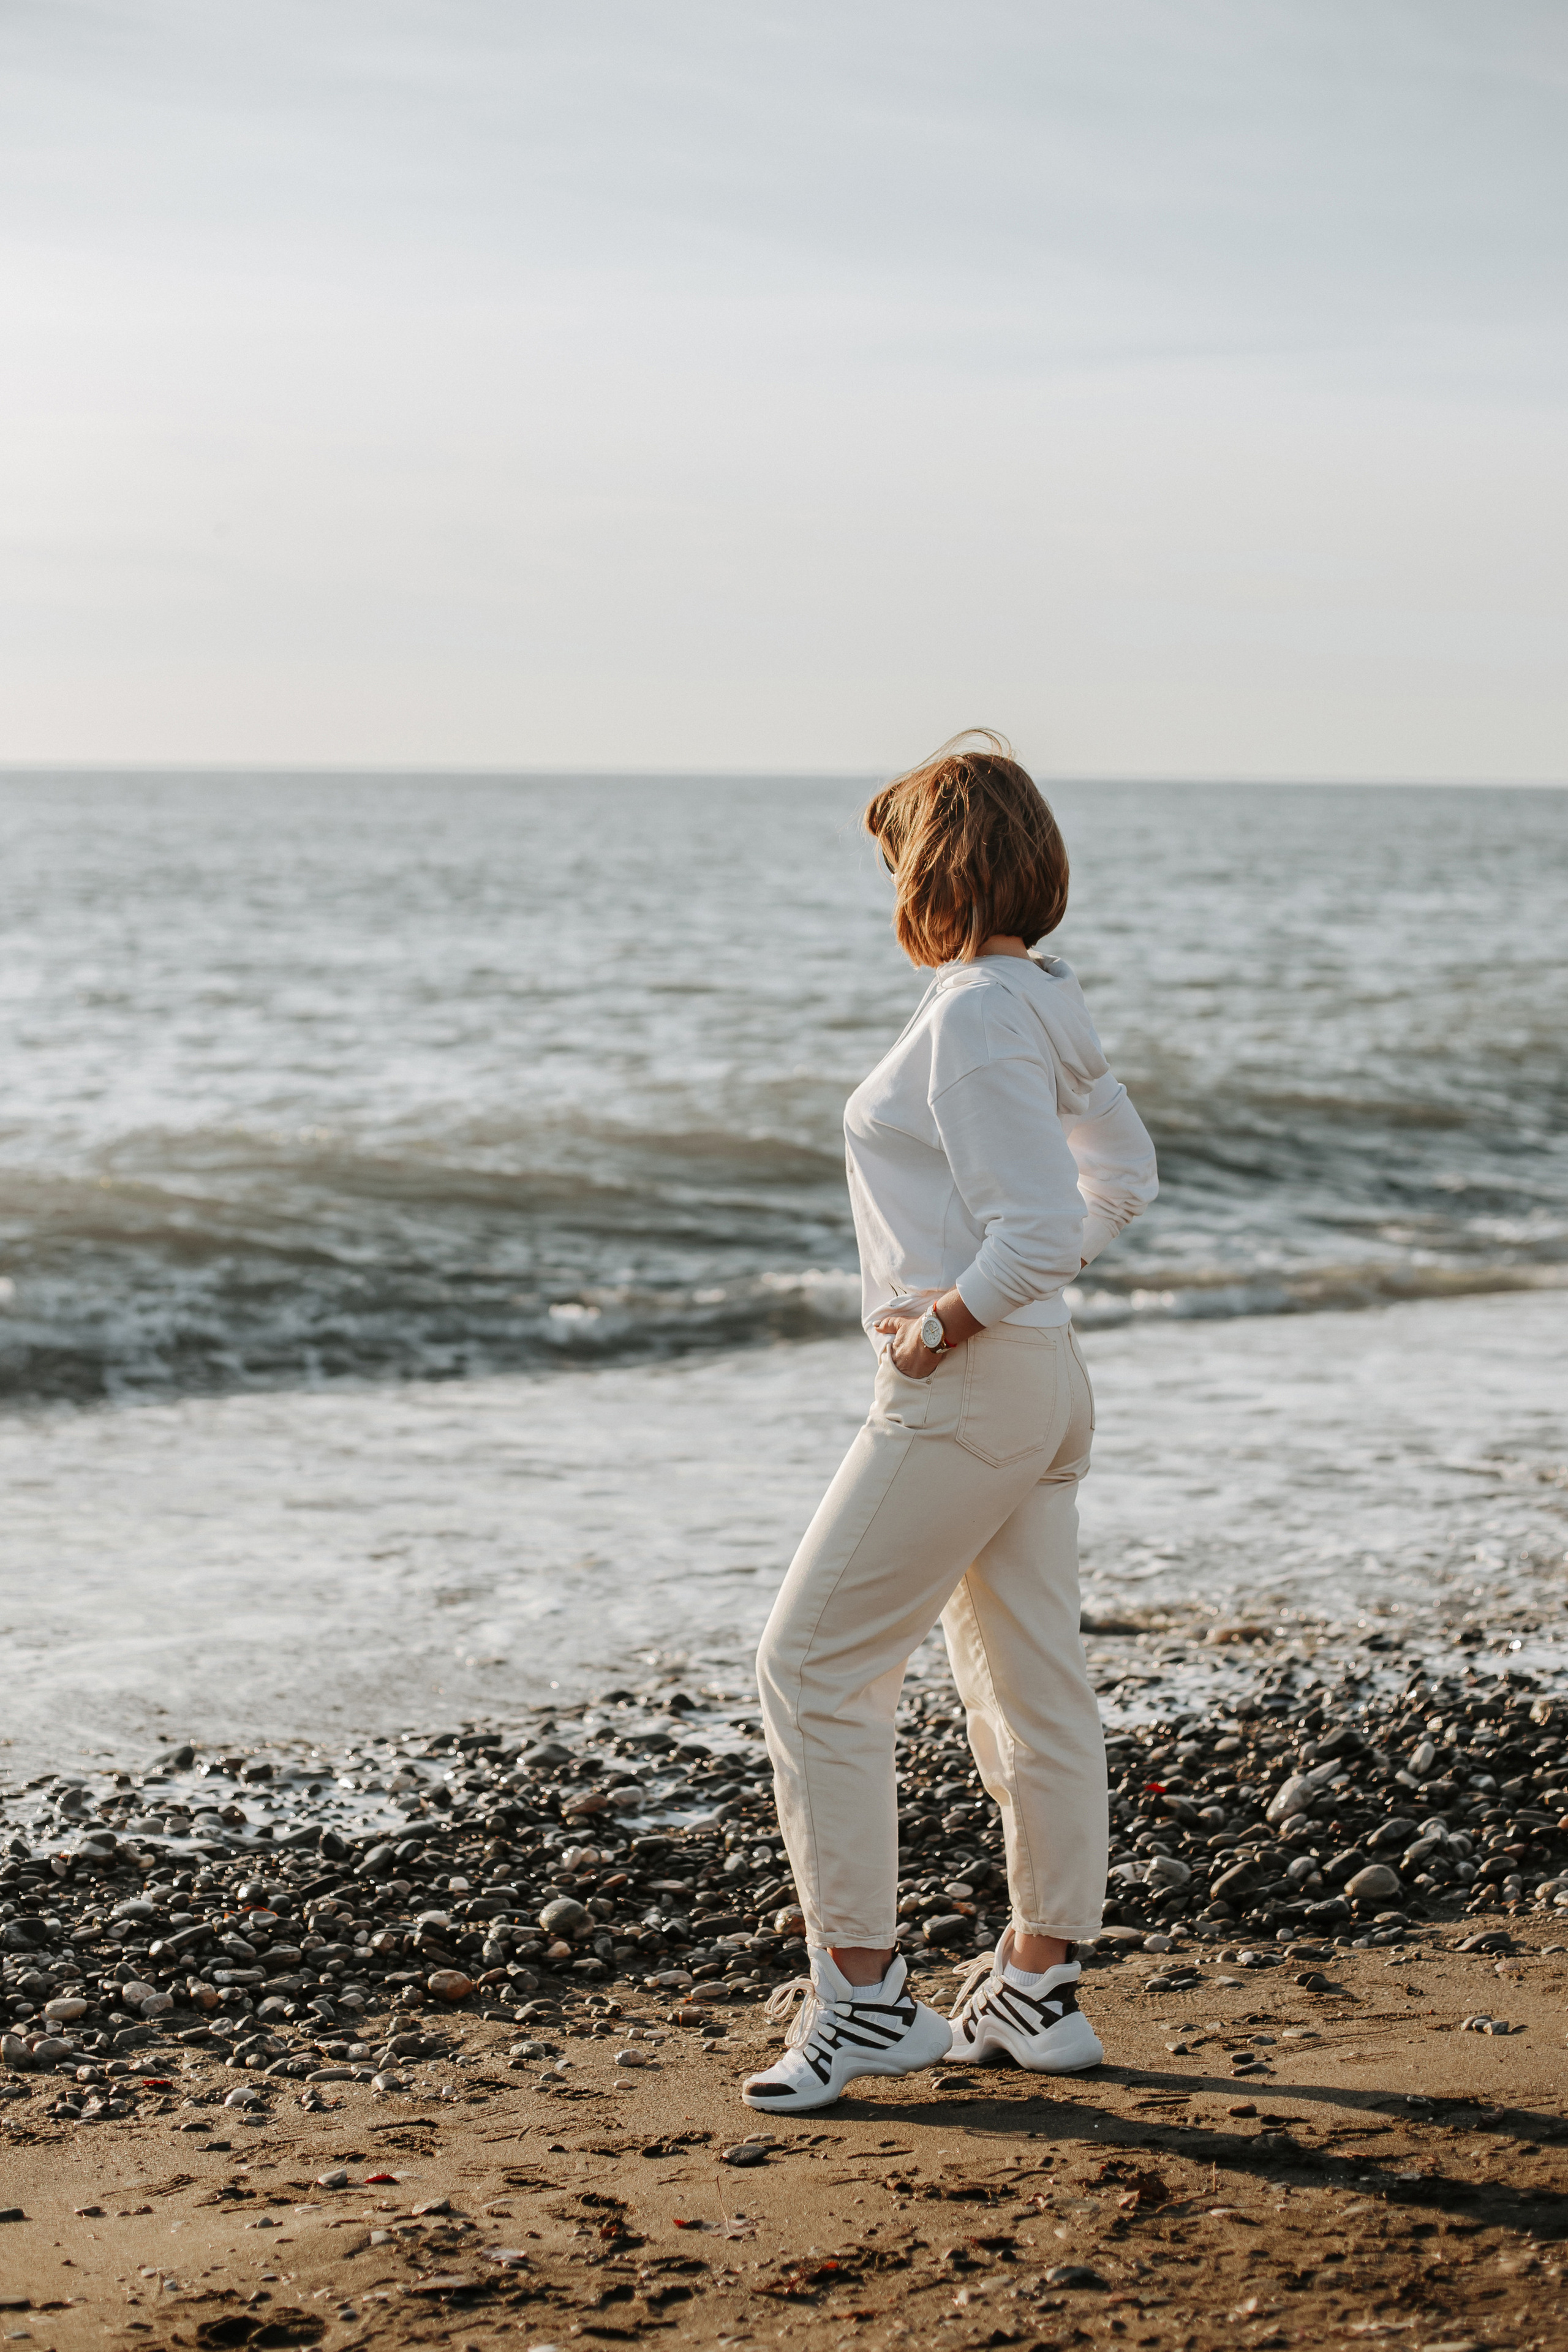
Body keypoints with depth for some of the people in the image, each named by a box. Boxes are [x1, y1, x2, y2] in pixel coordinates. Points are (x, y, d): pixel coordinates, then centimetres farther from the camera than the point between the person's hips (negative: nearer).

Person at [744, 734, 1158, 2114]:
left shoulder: (974, 1020, -19)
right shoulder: (1043, 1003, 10)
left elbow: (1037, 1232, -27)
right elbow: (1125, 1172, 22)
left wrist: (942, 1324, -13)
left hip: (966, 1386, -10)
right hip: (1042, 1381, 10)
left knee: (816, 1666, -2)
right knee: (1033, 1691, 13)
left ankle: (861, 1990, 1)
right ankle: (1039, 1988, 22)